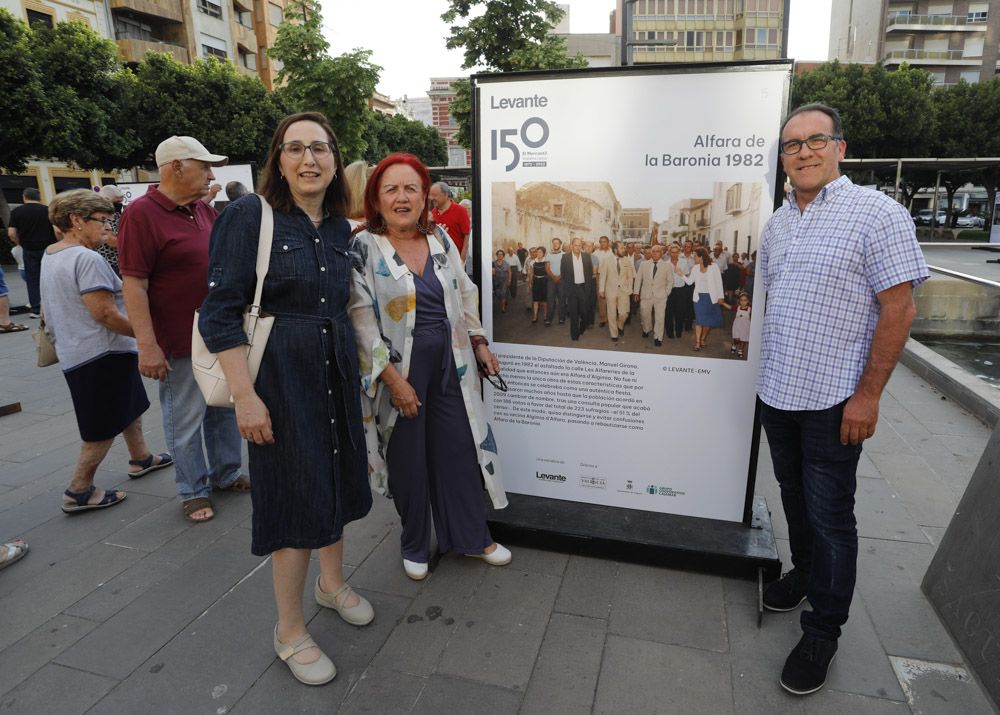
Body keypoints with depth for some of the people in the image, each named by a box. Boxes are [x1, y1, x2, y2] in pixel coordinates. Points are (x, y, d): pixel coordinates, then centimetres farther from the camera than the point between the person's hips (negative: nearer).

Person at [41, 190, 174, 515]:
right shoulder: (87, 259, -21)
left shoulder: (50, 255, 11)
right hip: (101, 354, -10)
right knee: (104, 428, 1)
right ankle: (79, 491, 9)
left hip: (75, 352, 10)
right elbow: (105, 313, -25)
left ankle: (140, 459, 38)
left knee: (129, 406, 24)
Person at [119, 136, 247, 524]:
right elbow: (134, 285, -18)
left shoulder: (204, 210, 8)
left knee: (226, 408, 18)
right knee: (186, 421, 7)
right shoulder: (141, 213, -14)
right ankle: (194, 490, 23)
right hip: (181, 343, -7)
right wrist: (147, 346, -22)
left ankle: (226, 473, 35)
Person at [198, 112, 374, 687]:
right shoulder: (250, 215, -11)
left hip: (337, 368, 6)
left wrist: (358, 375, 14)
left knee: (336, 477, 17)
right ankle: (290, 632, 23)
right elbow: (220, 313, -14)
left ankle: (332, 582, 43)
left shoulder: (341, 228, 7)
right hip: (281, 373, -6)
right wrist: (246, 396, -18)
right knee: (295, 493, 1)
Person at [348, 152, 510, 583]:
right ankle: (414, 546, 31)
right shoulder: (364, 248, -9)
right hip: (400, 371, -4)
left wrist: (480, 344, 12)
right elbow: (361, 319, -14)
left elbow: (466, 296, 15)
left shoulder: (441, 240, 6)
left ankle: (471, 536, 31)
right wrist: (393, 378, -18)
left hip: (450, 366, 4)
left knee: (460, 450, 11)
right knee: (410, 459, 9)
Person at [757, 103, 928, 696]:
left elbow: (899, 309, -14)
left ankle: (824, 631, 21)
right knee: (796, 498, 20)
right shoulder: (777, 224, 9)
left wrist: (868, 395, -17)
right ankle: (806, 573, 43)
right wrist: (769, 375, 15)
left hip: (833, 401, -6)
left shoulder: (877, 214, -11)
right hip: (778, 395, 6)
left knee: (830, 516, 5)